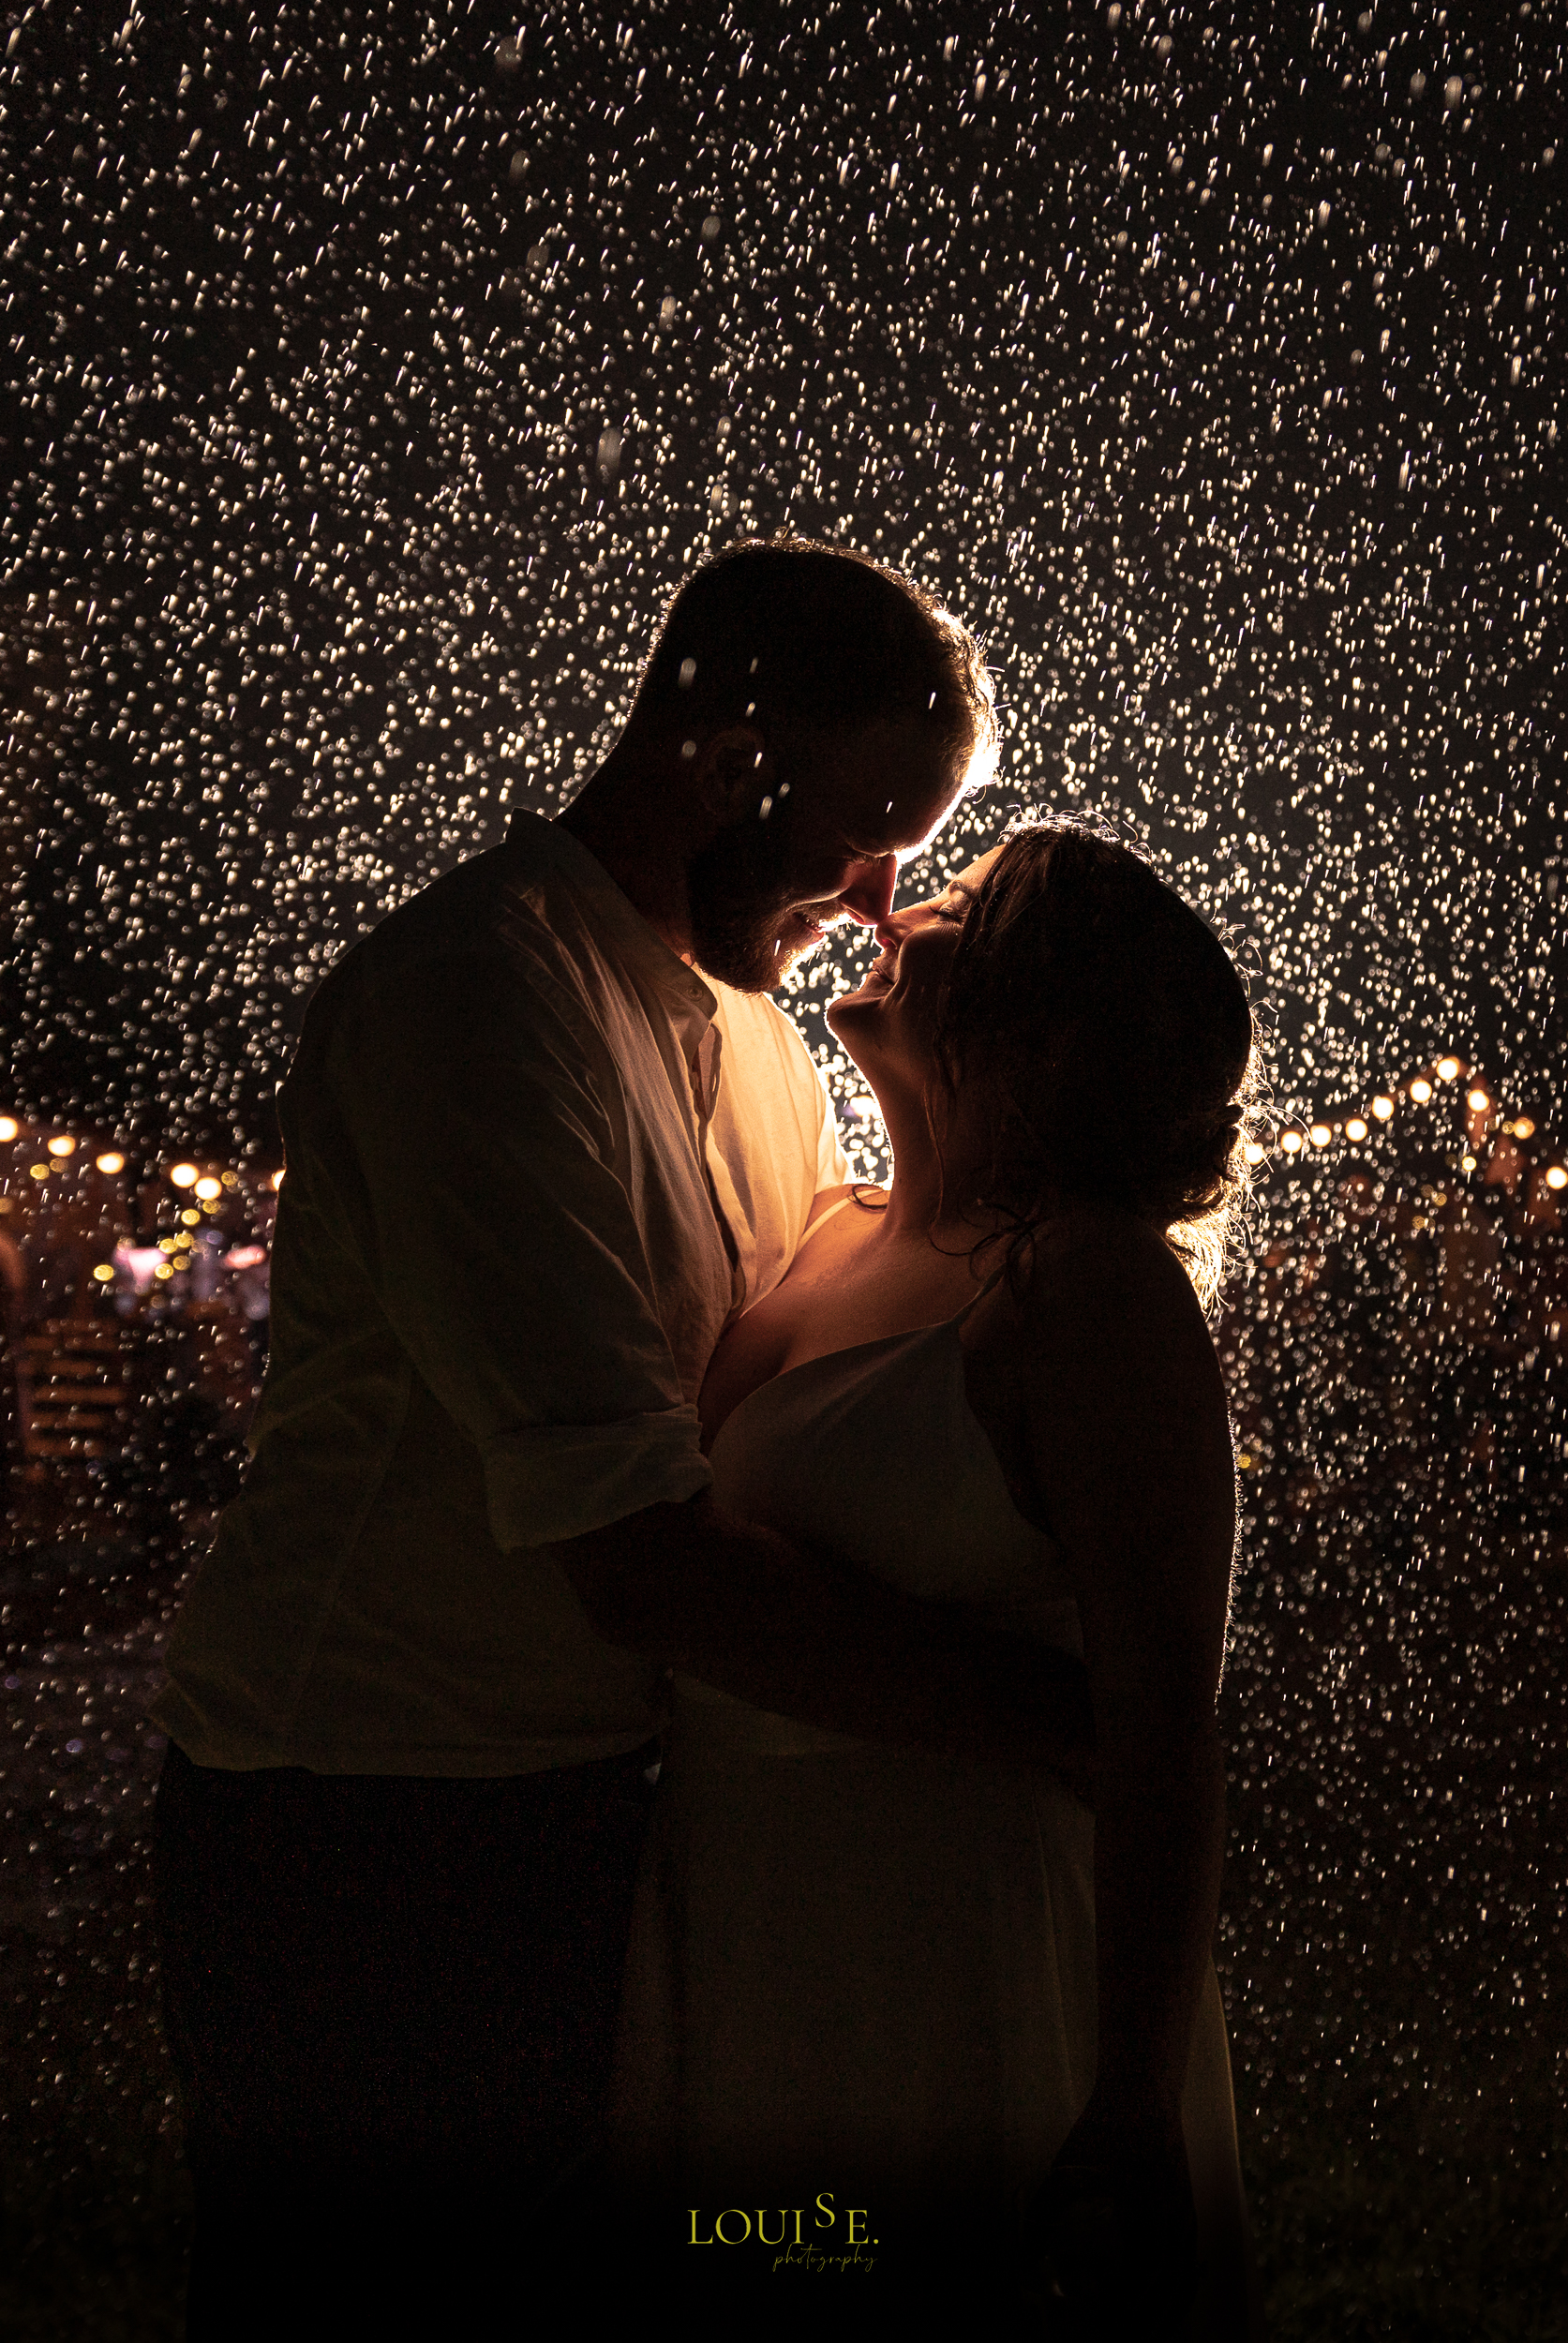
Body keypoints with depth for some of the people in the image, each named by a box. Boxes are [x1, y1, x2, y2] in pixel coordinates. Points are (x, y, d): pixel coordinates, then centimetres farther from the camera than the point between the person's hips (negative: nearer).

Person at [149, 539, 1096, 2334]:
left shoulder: (742, 1019, 9)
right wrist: (1078, 1721, -25)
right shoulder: (478, 992, -23)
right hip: (364, 1848, -8)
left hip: (598, 1805, 8)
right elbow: (646, 1566, -28)